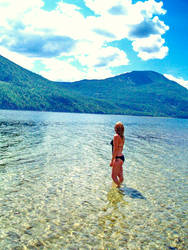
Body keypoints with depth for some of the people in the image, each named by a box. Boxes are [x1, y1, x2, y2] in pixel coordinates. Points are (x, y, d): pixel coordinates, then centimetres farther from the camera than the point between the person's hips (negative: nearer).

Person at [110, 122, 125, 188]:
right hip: (122, 157, 9)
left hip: (117, 158, -9)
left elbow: (115, 149, -19)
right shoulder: (122, 136, 9)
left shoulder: (116, 136, -17)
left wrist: (112, 160, -15)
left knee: (114, 176, 1)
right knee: (120, 175, 19)